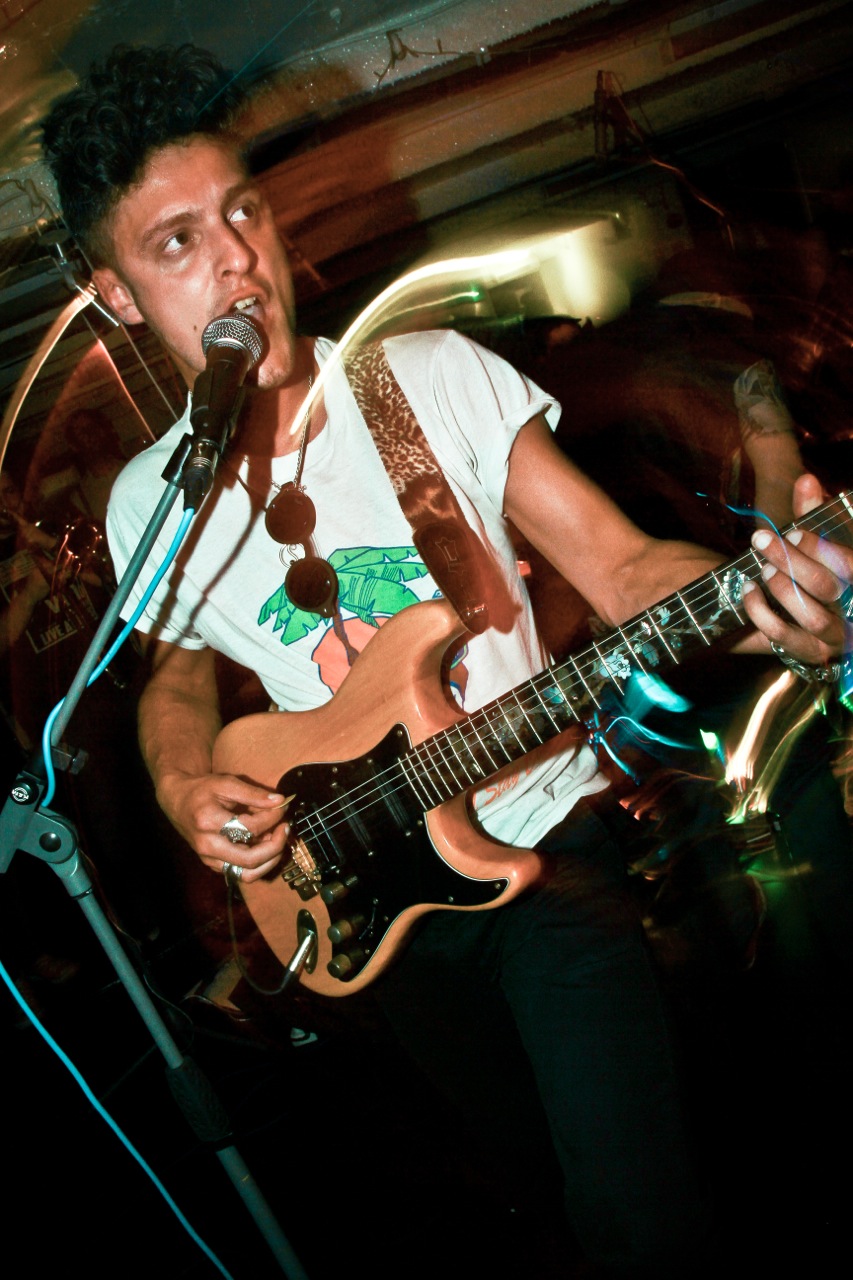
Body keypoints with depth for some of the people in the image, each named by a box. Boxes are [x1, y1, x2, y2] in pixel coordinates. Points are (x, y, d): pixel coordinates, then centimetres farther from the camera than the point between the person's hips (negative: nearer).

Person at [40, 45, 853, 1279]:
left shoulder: (442, 377, -13)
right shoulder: (150, 502, -6)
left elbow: (619, 564, -16)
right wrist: (185, 789, -11)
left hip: (540, 838, -3)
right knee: (514, 1124, 26)